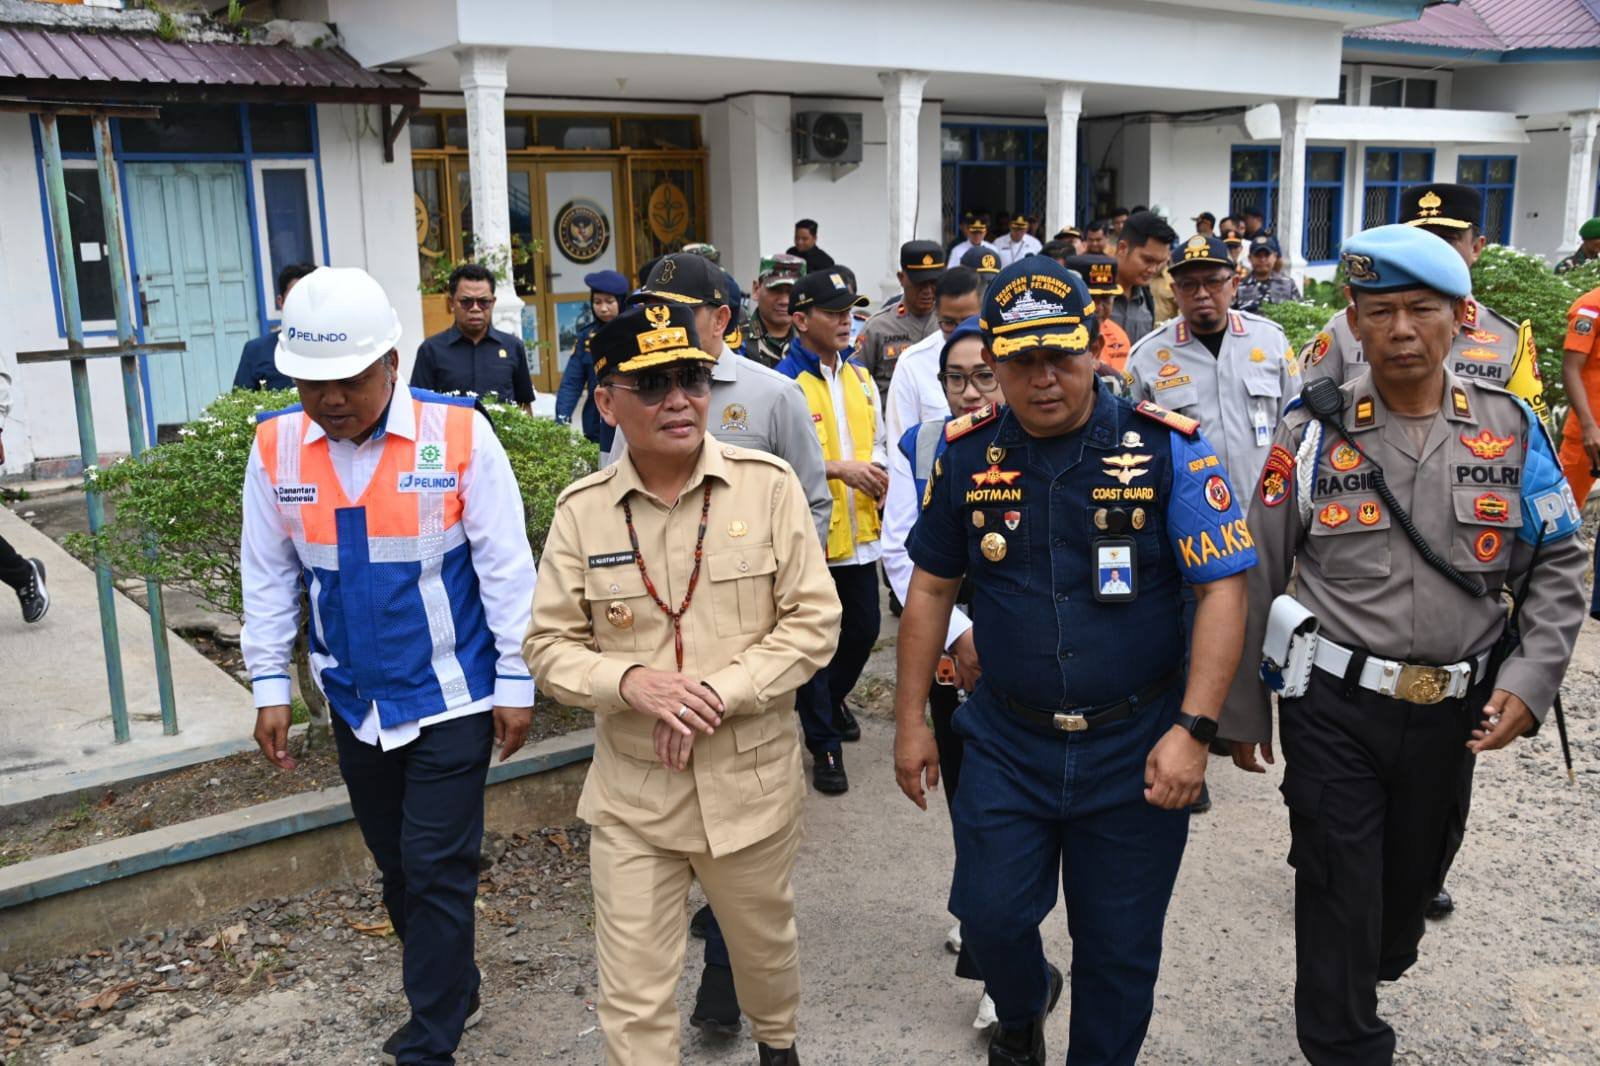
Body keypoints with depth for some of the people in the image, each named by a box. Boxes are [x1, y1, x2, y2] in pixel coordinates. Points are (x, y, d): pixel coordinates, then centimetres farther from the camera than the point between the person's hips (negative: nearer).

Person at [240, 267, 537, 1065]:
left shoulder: (458, 433, -14)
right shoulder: (274, 447, -4)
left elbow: (505, 566, -10)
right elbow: (267, 575, 5)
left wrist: (515, 680, -8)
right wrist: (269, 685, 4)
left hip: (452, 697, -4)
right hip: (354, 701, 4)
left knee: (437, 870, 0)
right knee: (397, 865, 18)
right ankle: (453, 991, 40)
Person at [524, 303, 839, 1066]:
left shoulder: (768, 485, -8)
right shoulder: (581, 509, -5)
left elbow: (813, 621, -9)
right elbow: (550, 646, -1)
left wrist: (720, 694, -19)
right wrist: (631, 681, -20)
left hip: (751, 780, 0)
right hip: (630, 791, 0)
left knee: (765, 946, 24)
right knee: (633, 999, 5)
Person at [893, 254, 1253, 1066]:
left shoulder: (1168, 449, -11)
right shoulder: (968, 453, -3)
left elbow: (1222, 589, -10)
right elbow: (932, 588, 6)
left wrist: (1193, 728, -18)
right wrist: (910, 721, 7)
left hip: (1135, 751, -2)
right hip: (1005, 743, 2)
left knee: (1119, 953, 11)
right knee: (990, 919, 10)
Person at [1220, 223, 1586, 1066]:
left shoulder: (1509, 427, 0)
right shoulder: (1312, 431, -6)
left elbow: (1558, 566, 5)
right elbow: (1255, 578, -3)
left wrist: (1529, 680, -9)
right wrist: (1240, 711, -1)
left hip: (1453, 710, 3)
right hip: (1335, 707, -3)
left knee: (1414, 873, 21)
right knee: (1338, 892, 2)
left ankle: (1376, 977, 49)